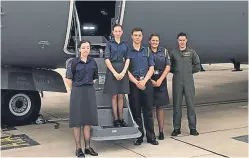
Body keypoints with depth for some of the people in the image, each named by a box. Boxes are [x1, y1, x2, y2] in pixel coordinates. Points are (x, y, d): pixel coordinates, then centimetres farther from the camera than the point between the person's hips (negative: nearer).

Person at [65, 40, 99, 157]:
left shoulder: (92, 62, 6)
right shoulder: (74, 62, -6)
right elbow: (68, 79, -5)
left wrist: (89, 86, 8)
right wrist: (75, 90, -1)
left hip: (90, 92, 4)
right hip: (77, 92, -4)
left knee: (87, 120, 9)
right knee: (77, 121, 2)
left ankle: (87, 147, 17)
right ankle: (78, 148, 8)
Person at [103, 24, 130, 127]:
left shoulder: (125, 45, 9)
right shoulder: (109, 44, 1)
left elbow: (127, 59, 5)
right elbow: (107, 59, -5)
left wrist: (123, 72, -9)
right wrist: (115, 73, -13)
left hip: (123, 71, 2)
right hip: (112, 71, -2)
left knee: (121, 96, 7)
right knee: (114, 96, 1)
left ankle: (121, 118, 11)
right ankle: (115, 119, 5)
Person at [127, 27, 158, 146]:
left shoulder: (147, 51, 12)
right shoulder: (128, 51, 3)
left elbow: (151, 68, 6)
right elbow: (127, 70, -3)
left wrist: (144, 81, -8)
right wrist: (136, 82, -12)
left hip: (147, 83, 2)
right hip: (133, 83, -2)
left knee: (148, 111, 3)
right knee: (136, 111, 2)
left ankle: (151, 136, 8)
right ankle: (139, 137, 10)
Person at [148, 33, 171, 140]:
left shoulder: (164, 51, 10)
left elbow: (168, 67, 4)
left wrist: (160, 80, -7)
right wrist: (151, 81, -12)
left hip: (161, 82, 2)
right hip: (149, 82, -2)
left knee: (160, 107, 4)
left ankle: (161, 131, 8)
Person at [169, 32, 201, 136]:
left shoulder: (191, 52, 6)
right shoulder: (173, 53, 8)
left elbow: (197, 66, 9)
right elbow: (169, 66, 14)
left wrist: (189, 71, 3)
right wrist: (176, 71, 2)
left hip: (189, 82, -1)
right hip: (177, 82, 1)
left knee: (190, 104, 0)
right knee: (176, 105, 3)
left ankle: (192, 128, 7)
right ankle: (176, 128, 11)